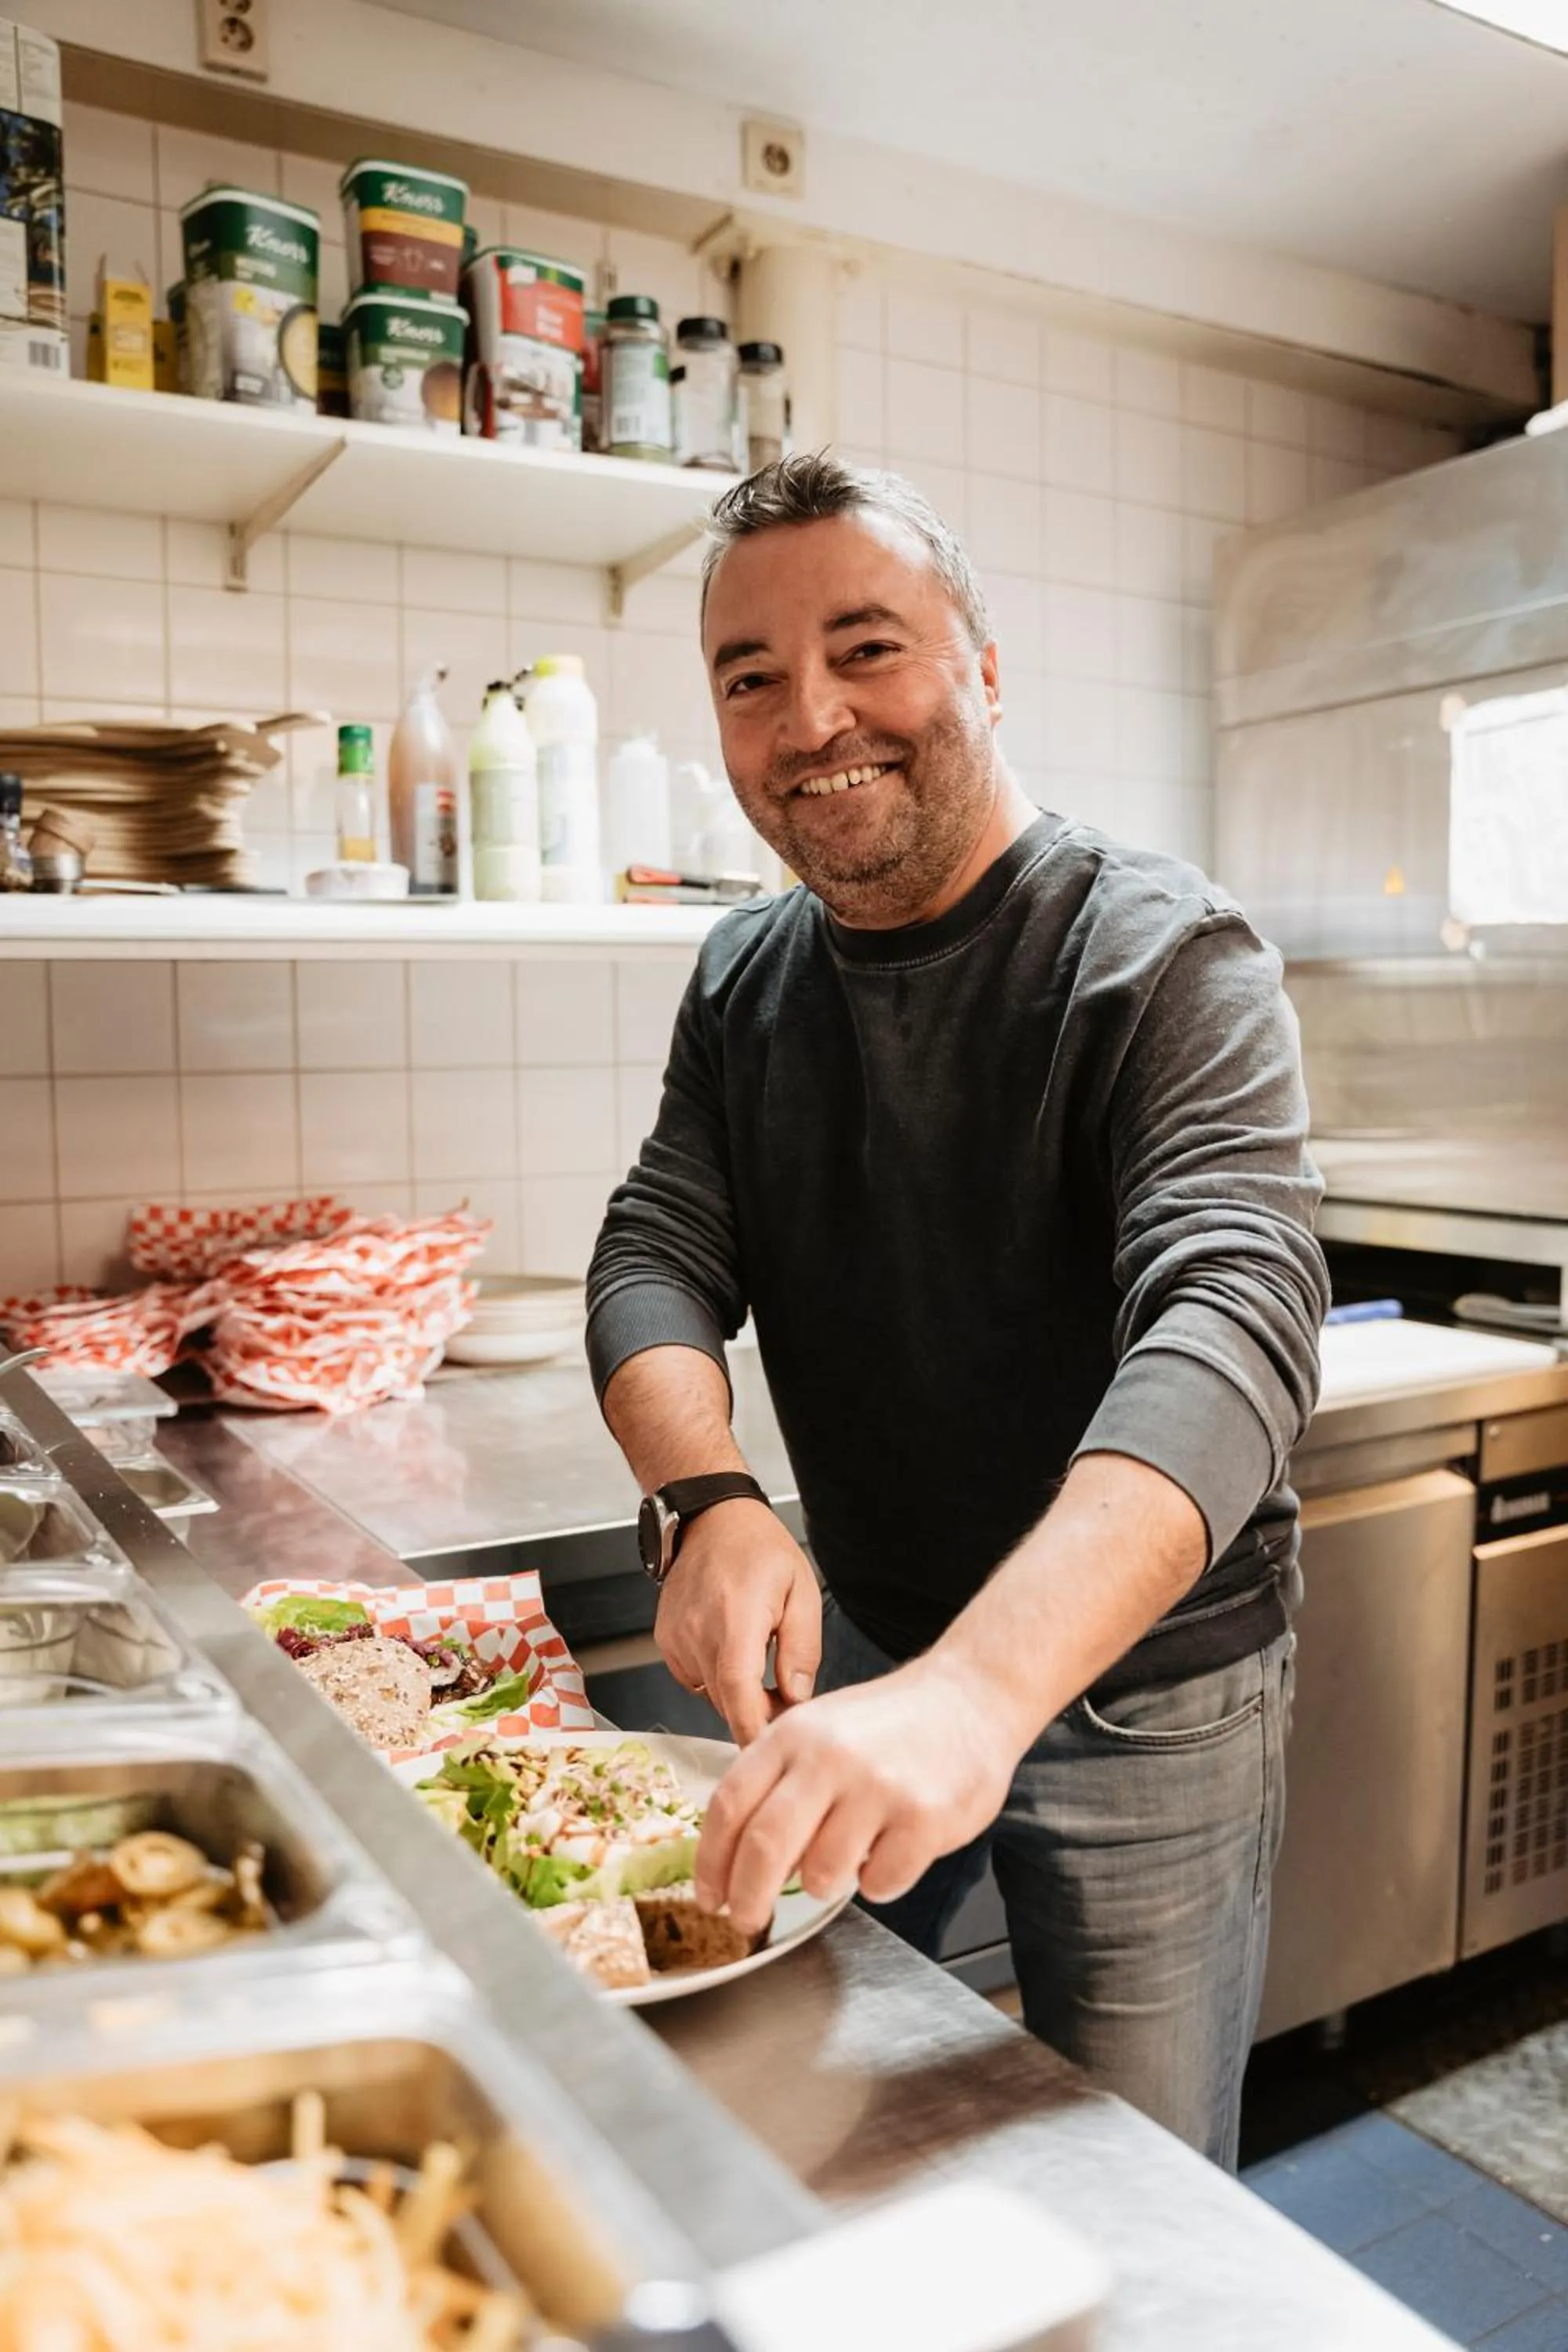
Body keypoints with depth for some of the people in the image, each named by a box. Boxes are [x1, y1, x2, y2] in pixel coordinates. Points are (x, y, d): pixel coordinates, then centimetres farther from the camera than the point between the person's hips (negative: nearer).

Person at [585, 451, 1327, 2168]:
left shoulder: (1164, 964, -21)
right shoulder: (746, 981, -1)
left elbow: (1231, 1326, -35)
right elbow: (655, 1258, -5)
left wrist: (976, 1690, -51)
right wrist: (706, 1501, -27)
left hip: (1142, 1684, -5)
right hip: (866, 1648, 6)